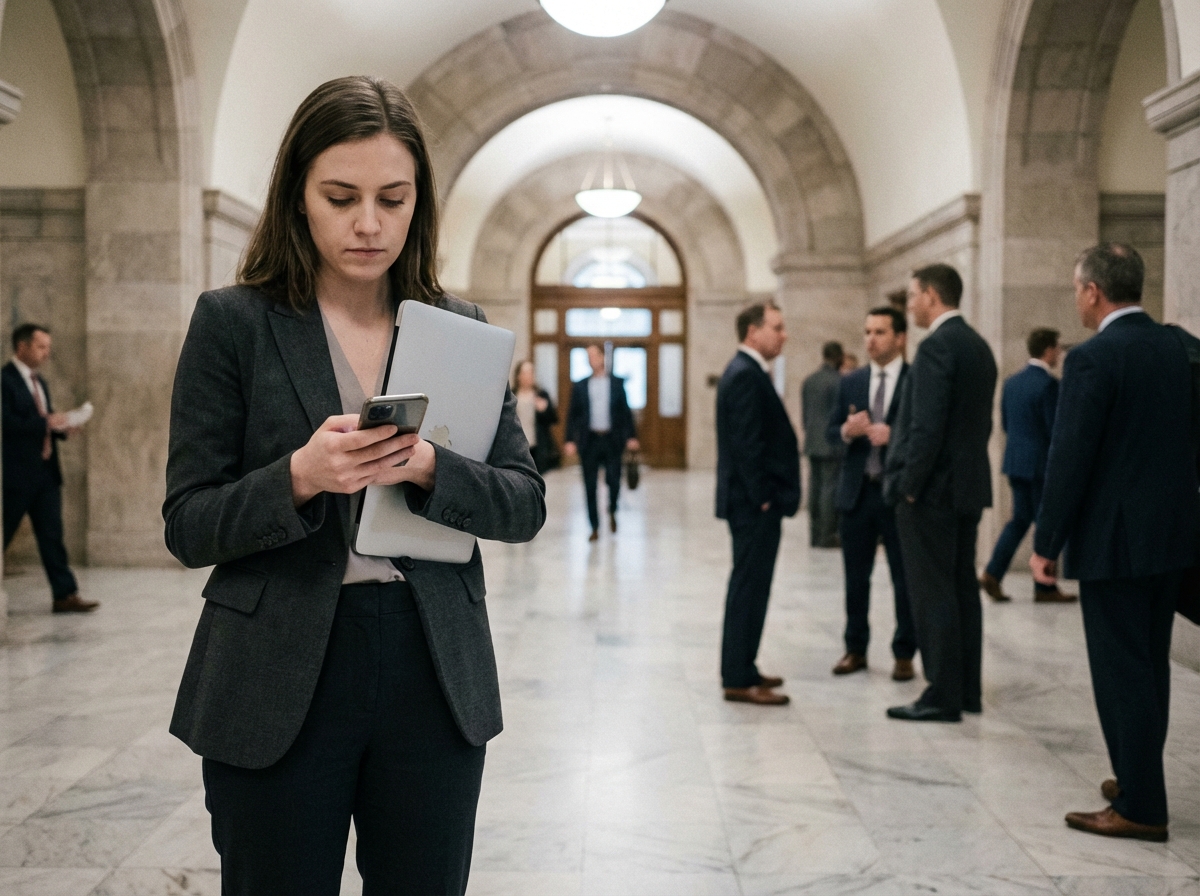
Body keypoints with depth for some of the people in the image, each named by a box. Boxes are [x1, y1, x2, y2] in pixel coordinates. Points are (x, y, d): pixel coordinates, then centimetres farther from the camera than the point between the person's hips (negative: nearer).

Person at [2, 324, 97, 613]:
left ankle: (65, 595, 4)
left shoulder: (39, 383, 18)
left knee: (52, 534, 4)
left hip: (47, 471, 8)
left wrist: (60, 426, 3)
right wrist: (46, 422, -24)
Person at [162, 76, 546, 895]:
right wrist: (299, 477, -23)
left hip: (434, 675, 3)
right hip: (279, 685, -2)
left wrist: (428, 467, -18)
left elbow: (525, 504, 2)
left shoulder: (461, 328, 6)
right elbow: (188, 527, -4)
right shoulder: (233, 323, -2)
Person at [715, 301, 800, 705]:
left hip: (755, 503, 11)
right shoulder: (746, 376, -16)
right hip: (754, 504, -11)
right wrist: (764, 497, -20)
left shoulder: (745, 372, 17)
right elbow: (747, 444, -22)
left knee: (748, 586, 16)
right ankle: (739, 680, -1)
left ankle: (740, 668, 25)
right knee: (750, 586, -6)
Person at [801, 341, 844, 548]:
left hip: (812, 443, 7)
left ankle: (814, 534, 11)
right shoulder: (839, 381, -11)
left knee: (815, 487, 8)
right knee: (830, 488, -5)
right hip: (833, 444, -7)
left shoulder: (808, 381, 10)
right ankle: (827, 536, -5)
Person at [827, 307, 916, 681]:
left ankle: (904, 654, 15)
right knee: (856, 577, 10)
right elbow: (831, 431, 8)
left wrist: (894, 435, -23)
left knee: (905, 578, 5)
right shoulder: (851, 382, 10)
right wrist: (847, 431, -13)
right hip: (857, 492, 4)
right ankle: (855, 649, 22)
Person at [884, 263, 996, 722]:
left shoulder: (936, 346, -16)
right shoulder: (978, 345, 14)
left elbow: (927, 426, -22)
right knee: (962, 589, 13)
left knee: (933, 595, -4)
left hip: (931, 492, -10)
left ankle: (942, 697, 0)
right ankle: (967, 690, 20)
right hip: (968, 486, 10)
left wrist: (909, 486, -15)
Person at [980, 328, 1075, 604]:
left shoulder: (1012, 381, 8)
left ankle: (993, 573, 3)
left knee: (1020, 519, 15)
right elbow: (1055, 429, -18)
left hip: (1015, 459, 7)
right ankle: (1045, 588, 9)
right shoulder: (1048, 384, -16)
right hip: (1041, 463, -7)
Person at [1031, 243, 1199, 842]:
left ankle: (1140, 808, 5)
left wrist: (1046, 544, -10)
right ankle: (1138, 780, 29)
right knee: (1150, 664, 17)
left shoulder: (1092, 359, -16)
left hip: (1113, 539, -8)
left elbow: (1069, 457, -17)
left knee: (1122, 670, -1)